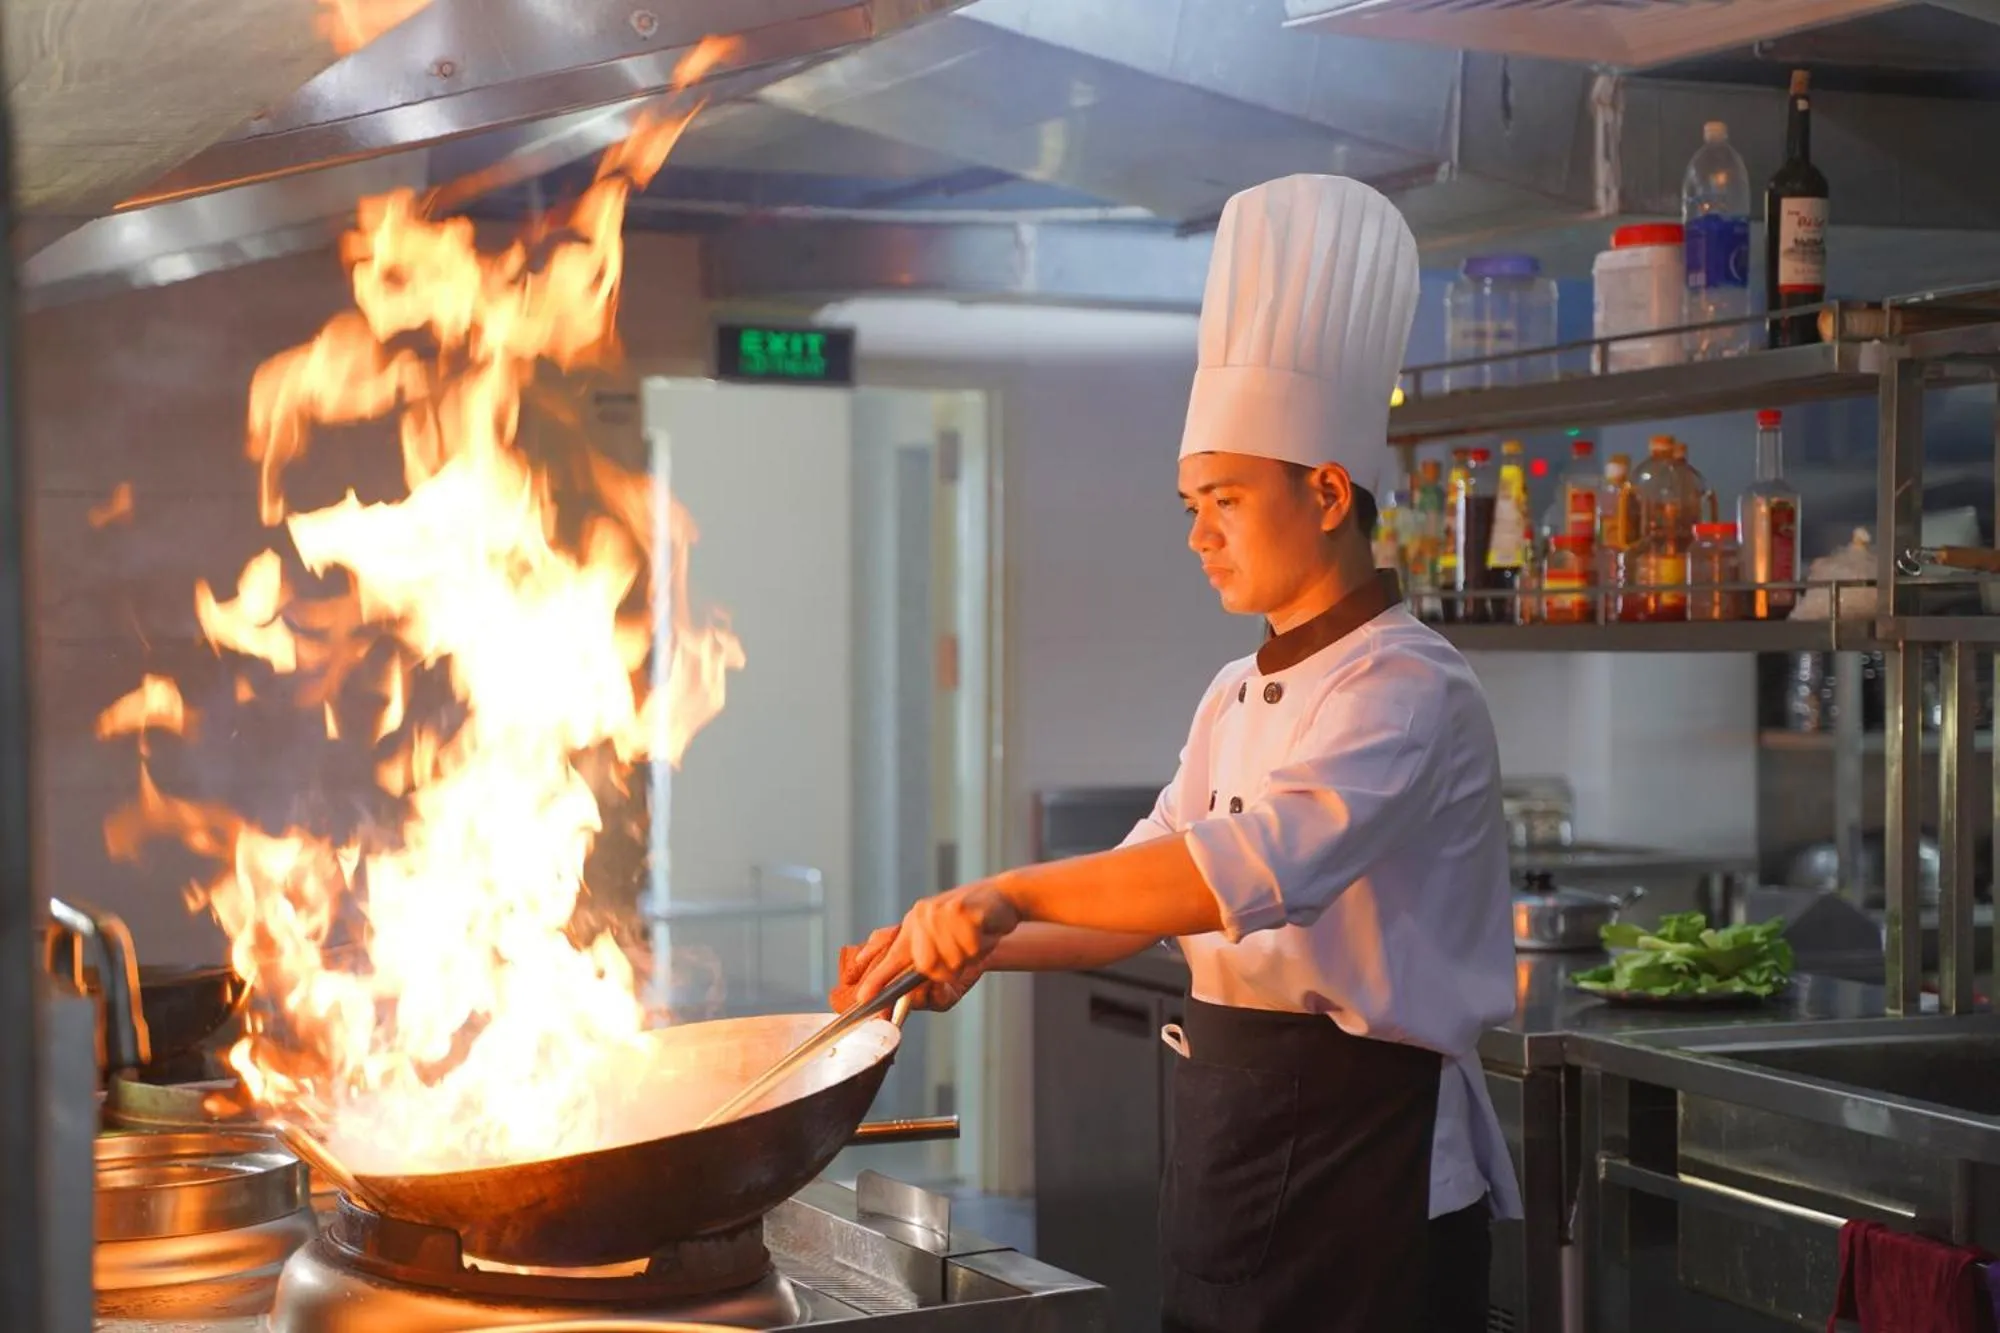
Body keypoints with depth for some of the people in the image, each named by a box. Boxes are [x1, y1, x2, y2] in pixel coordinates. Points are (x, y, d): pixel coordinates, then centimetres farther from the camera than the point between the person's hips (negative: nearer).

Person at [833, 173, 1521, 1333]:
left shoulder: (1412, 695, -16)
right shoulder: (1241, 698, 13)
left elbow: (1259, 866, -31)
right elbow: (1148, 895, 14)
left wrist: (1010, 895, -33)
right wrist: (981, 948, -1)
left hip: (1371, 1155, -8)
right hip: (1228, 1139, 8)